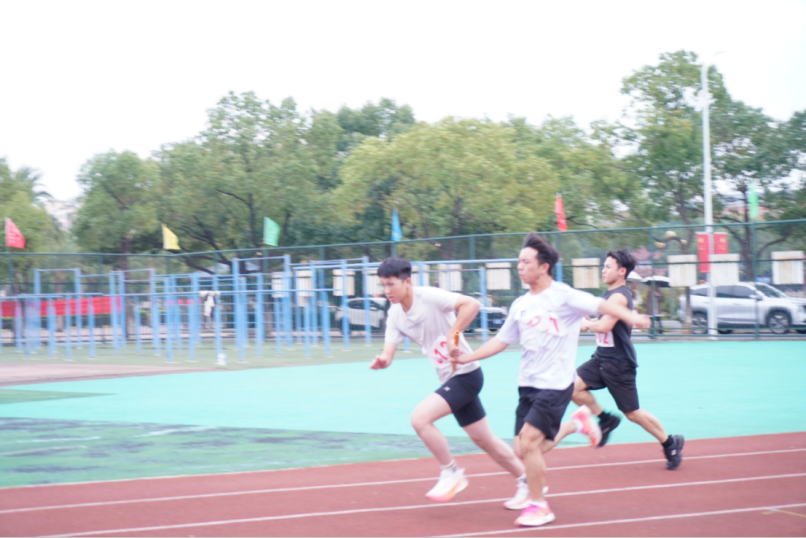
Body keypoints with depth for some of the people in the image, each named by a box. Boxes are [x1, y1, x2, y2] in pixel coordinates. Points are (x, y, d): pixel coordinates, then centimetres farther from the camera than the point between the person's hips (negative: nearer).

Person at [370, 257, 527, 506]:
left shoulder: (429, 297, -19)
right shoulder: (395, 314, 4)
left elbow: (472, 304, -30)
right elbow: (388, 353, -2)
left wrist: (452, 336, -31)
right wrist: (381, 361, -25)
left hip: (466, 374, -9)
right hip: (450, 379, 9)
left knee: (419, 418, -21)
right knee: (484, 440, 15)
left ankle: (451, 473, -3)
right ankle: (529, 482, 30)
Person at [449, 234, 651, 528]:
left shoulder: (563, 296, -9)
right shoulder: (520, 305, 11)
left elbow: (601, 305, -21)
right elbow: (501, 340, 20)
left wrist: (630, 317, -38)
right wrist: (466, 357, 15)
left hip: (555, 384, -7)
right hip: (528, 383, 7)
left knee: (528, 441, -16)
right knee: (522, 450, 1)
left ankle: (539, 506, -2)